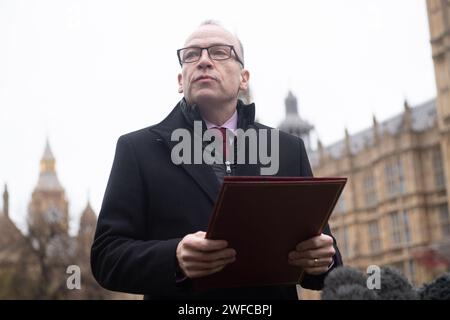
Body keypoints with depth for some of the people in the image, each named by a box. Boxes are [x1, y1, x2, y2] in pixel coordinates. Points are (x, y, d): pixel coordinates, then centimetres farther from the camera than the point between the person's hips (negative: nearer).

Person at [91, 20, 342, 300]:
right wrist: (175, 259, -25)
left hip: (274, 294, 2)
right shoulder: (138, 148, -1)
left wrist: (324, 256, -18)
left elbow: (318, 239, 5)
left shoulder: (289, 149, 6)